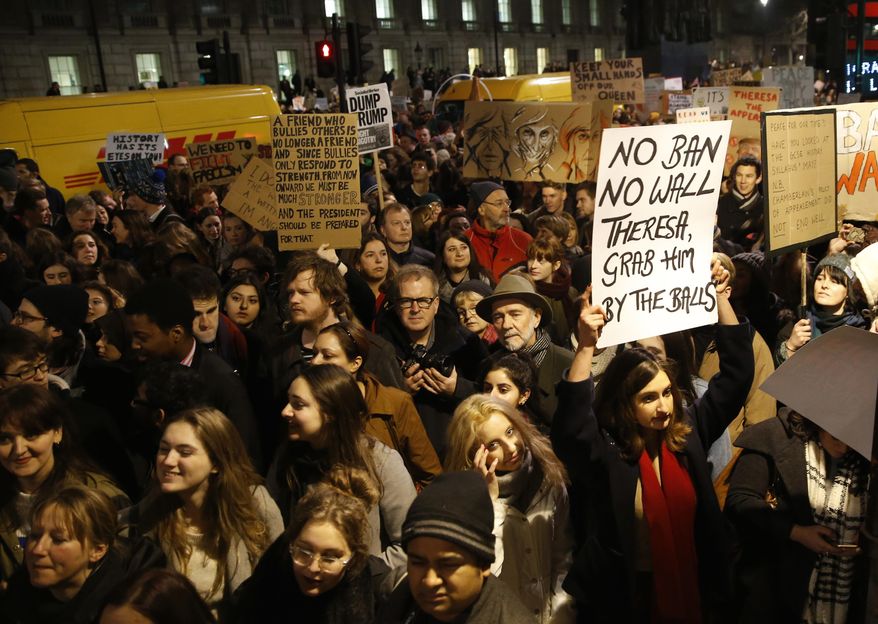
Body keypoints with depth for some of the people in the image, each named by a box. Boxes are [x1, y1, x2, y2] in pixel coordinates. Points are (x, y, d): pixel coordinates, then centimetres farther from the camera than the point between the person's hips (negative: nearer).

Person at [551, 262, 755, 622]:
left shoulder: (688, 429, -5)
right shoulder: (602, 451, -20)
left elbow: (736, 375, -2)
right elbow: (570, 427, -42)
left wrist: (721, 299, -10)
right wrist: (586, 348, -49)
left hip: (693, 584, 4)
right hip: (627, 594, -4)